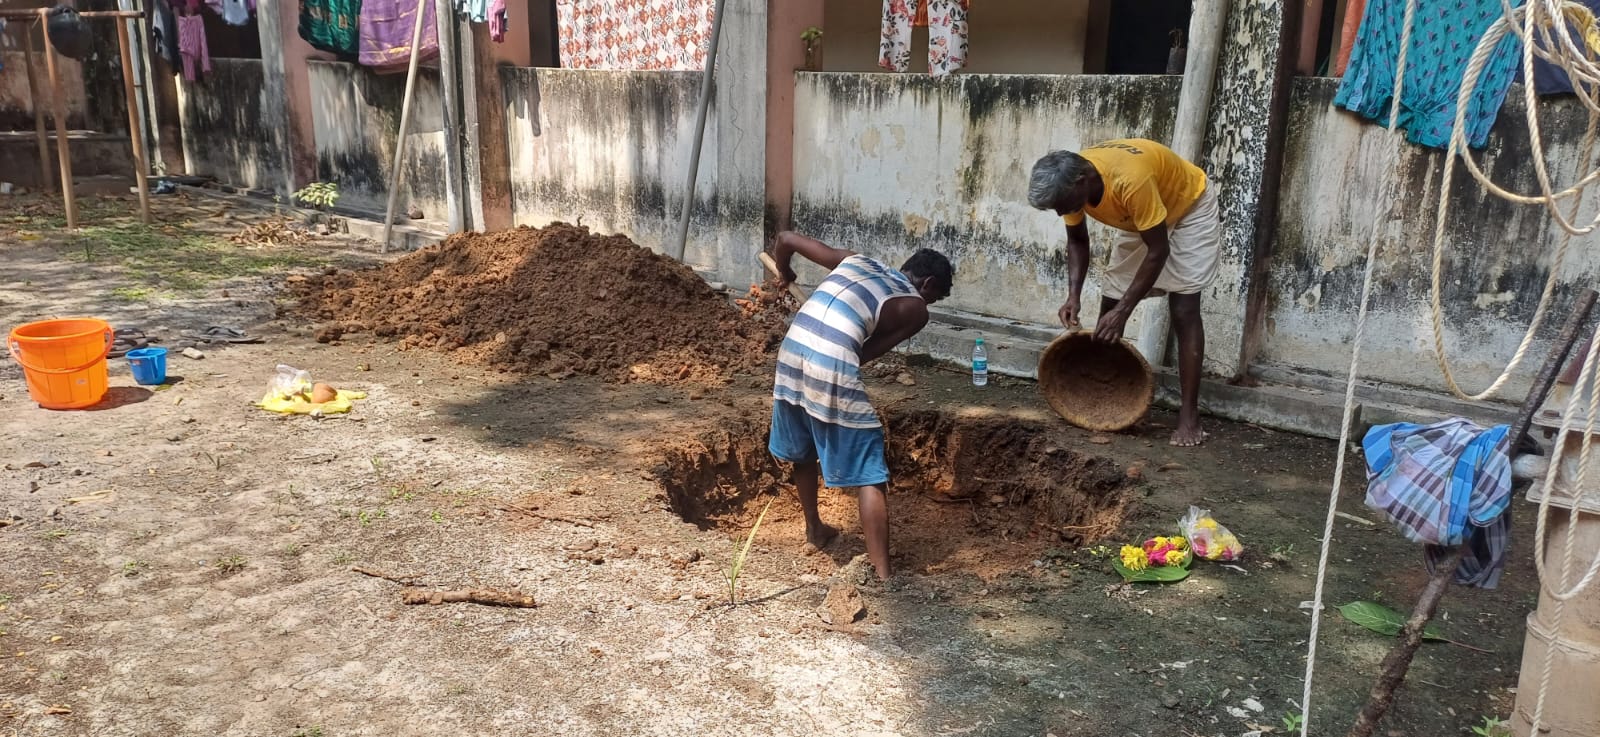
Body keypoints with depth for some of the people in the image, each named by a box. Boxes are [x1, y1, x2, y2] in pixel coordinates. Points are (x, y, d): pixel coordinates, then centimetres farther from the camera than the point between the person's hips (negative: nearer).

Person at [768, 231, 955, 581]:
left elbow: (786, 239, 25)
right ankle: (882, 575, 0)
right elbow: (868, 352, 6)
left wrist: (784, 273, 43)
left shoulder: (856, 260, 22)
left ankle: (814, 528, 49)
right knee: (870, 477, 2)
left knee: (802, 452, 29)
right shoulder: (915, 309, 9)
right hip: (833, 372, -6)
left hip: (791, 355, 7)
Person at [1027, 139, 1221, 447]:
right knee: (1109, 304, 3)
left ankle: (1189, 414, -13)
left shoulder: (1130, 181, -42)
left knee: (1183, 311, -16)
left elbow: (1158, 251, -33)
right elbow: (1077, 240, -4)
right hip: (1140, 219, 7)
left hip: (1190, 210, -7)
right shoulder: (1072, 182, -21)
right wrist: (1074, 295, -17)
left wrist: (1123, 310, -32)